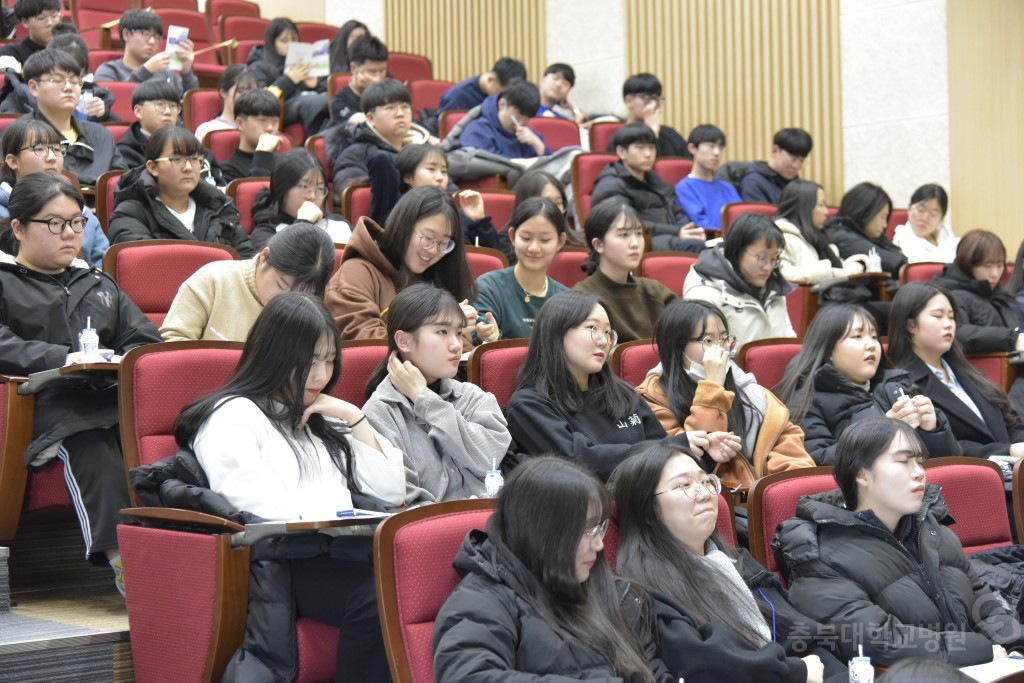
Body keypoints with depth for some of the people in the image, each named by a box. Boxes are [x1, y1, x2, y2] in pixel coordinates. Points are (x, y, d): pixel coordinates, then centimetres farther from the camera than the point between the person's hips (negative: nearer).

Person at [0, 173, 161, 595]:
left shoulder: (100, 286, 36)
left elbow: (147, 339, 25)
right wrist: (62, 359, -15)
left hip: (115, 398, 4)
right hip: (49, 405, -4)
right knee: (87, 442, -40)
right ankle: (119, 553, -50)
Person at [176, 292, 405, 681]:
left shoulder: (322, 420, 29)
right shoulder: (234, 417, 5)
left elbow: (391, 491, 24)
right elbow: (263, 510, -10)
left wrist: (356, 419, 15)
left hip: (335, 554, 7)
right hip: (278, 563, -6)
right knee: (377, 597, -37)